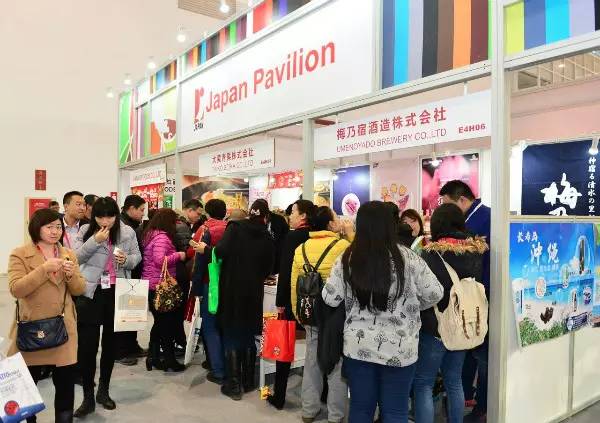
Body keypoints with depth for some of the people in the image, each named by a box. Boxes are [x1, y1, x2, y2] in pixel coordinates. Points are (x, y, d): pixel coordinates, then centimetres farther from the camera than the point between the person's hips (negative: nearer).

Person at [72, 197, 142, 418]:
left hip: (117, 292, 2)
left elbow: (137, 256, 8)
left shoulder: (127, 232, 0)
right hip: (90, 292, -1)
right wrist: (95, 240, -20)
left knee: (110, 342, 13)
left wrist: (127, 260, -14)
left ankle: (104, 391, 30)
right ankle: (88, 397, 10)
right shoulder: (86, 230, -1)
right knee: (87, 344, -3)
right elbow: (76, 257, -8)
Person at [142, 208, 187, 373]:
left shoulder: (149, 235, 13)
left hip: (150, 285, 9)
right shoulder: (162, 237, -17)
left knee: (159, 321, 17)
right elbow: (160, 260, -28)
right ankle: (170, 360, 10)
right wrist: (178, 255, -16)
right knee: (168, 323, 2)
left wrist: (175, 255, 17)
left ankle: (153, 357, 22)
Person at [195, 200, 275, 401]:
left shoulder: (235, 228, -5)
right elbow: (268, 269, 4)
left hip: (232, 290, -2)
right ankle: (248, 382, 24)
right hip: (253, 294, 2)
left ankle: (233, 385, 11)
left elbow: (221, 251, -19)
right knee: (249, 336, 16)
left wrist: (206, 249, -1)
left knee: (231, 336, 7)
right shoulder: (267, 238, 2)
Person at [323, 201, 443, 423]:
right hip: (399, 349, -1)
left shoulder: (347, 259, -7)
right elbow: (434, 294, -3)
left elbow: (330, 299, -2)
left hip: (358, 346, 2)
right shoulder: (407, 258, -10)